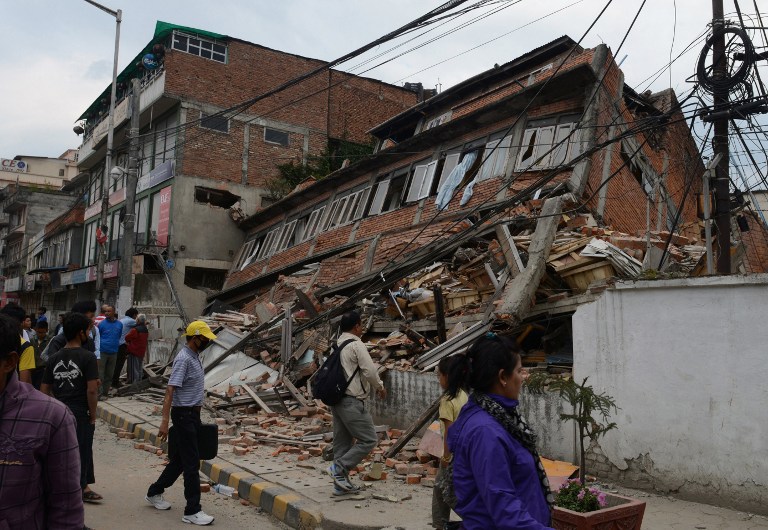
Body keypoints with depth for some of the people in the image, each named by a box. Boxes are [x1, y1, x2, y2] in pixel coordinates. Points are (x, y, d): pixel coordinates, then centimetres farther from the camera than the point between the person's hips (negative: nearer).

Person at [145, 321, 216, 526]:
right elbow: (170, 390, -24)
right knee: (192, 462, -6)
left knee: (181, 457, 19)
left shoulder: (195, 357, 11)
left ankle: (155, 493, 34)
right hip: (184, 414, -10)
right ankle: (192, 511, 0)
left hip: (193, 413, 10)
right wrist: (165, 421, -29)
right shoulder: (183, 359, -19)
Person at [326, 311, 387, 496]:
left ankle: (341, 484, 19)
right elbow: (369, 371, -15)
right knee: (369, 439, -2)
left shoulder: (337, 345, 14)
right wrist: (380, 387, 2)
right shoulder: (356, 345, -11)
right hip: (351, 402, -9)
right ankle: (339, 467, -6)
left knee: (342, 442, 14)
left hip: (336, 400, 9)